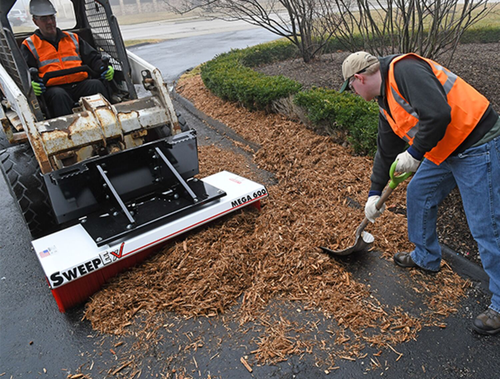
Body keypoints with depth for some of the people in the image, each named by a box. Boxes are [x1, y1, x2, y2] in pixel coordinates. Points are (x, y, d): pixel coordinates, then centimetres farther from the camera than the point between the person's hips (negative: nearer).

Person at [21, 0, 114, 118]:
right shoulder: (29, 45, 17)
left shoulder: (72, 38, 27)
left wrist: (103, 68, -2)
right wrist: (31, 83, -19)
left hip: (80, 84, 2)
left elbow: (92, 57, 23)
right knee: (58, 95, -38)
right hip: (53, 88, -2)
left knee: (97, 84, -30)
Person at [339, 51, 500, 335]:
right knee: (418, 195, 18)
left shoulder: (405, 70, -18)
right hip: (445, 149, 10)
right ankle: (426, 258, 38)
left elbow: (437, 114, -31)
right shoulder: (387, 101, 12)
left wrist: (415, 154, -17)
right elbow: (386, 149, 18)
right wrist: (375, 192, 21)